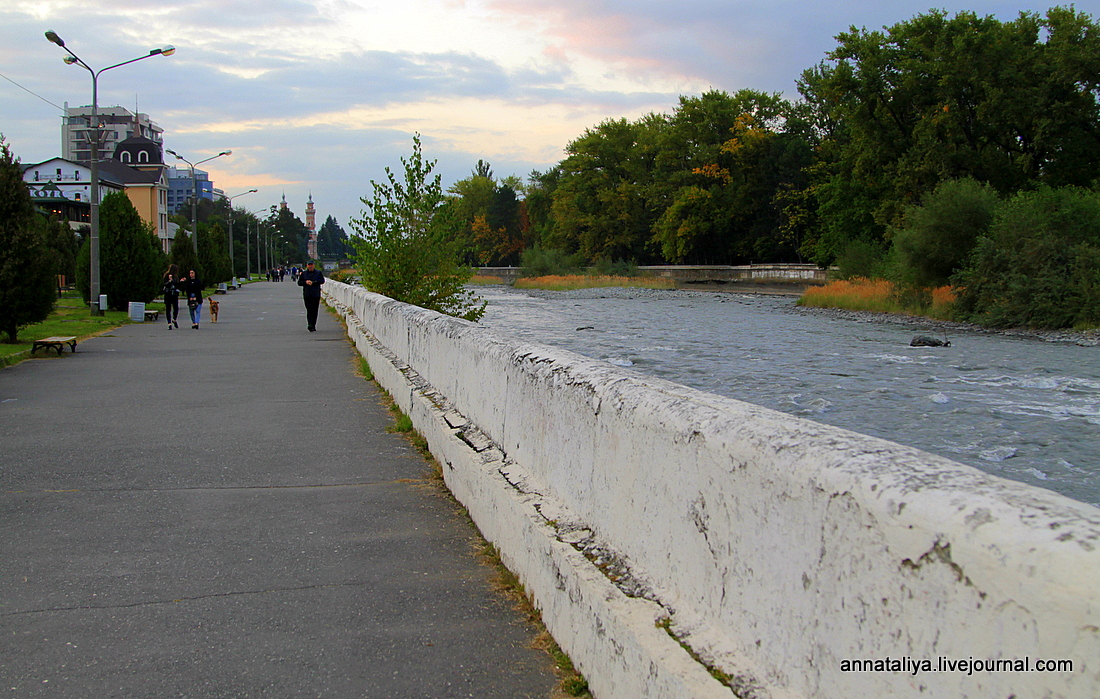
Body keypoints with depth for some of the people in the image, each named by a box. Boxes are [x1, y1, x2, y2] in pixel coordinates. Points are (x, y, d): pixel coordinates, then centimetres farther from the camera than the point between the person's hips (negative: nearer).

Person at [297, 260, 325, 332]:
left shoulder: (319, 273, 7)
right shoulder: (303, 273, 12)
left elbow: (322, 280, -3)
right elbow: (299, 283, 12)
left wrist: (313, 282, -12)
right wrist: (306, 282, -7)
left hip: (316, 294, 0)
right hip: (307, 295, 0)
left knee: (315, 310, 3)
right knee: (309, 310, -12)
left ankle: (313, 325, 11)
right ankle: (310, 325, -21)